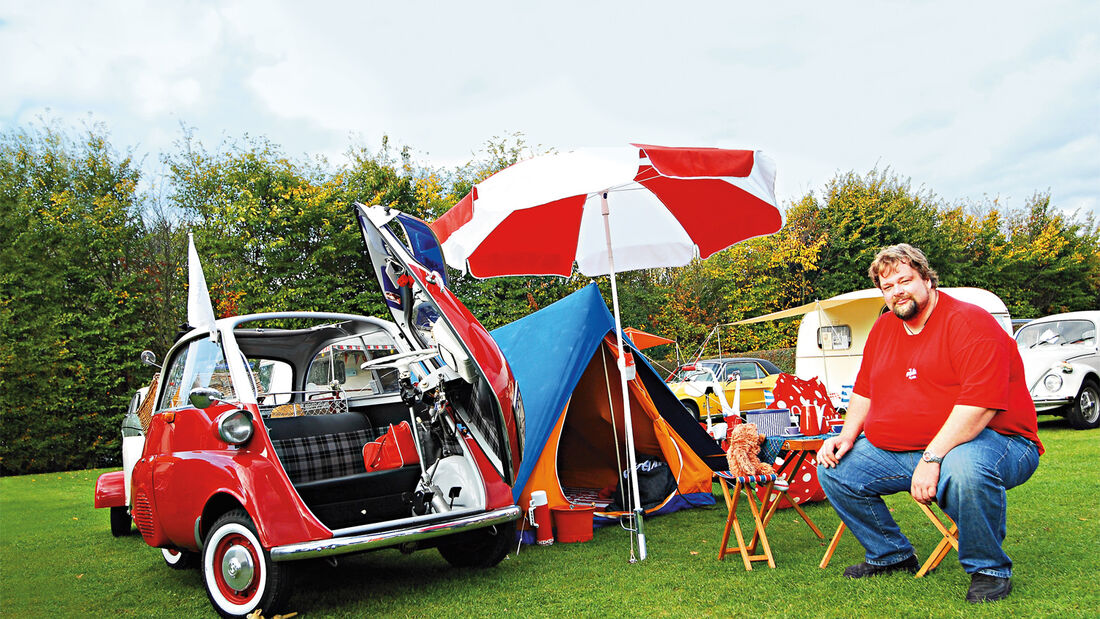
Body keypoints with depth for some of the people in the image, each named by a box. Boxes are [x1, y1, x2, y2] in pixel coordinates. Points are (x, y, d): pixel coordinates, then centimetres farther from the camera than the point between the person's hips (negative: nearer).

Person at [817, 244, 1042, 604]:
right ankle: (892, 555, 16)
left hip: (988, 439, -7)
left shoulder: (969, 322, -15)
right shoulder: (883, 328, 11)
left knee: (965, 470, -41)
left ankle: (989, 568, -13)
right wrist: (847, 436, 2)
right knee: (833, 470, -2)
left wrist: (933, 457, -32)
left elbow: (981, 404, -26)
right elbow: (864, 391, 20)